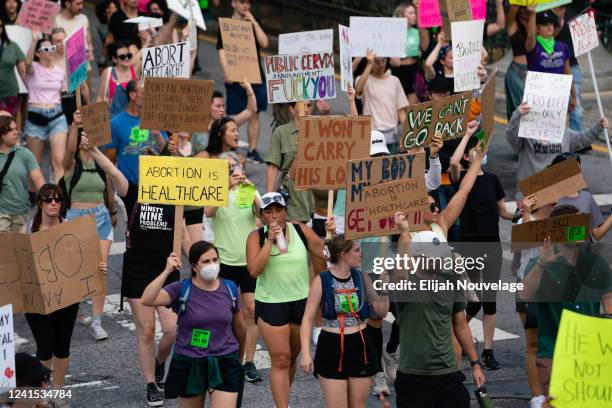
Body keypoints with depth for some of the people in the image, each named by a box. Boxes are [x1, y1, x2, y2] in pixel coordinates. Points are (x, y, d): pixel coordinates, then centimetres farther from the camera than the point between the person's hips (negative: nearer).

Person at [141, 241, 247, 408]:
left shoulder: (229, 289, -1)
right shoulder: (181, 289, -10)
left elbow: (239, 327, 14)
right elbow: (147, 300, -25)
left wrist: (239, 357, 24)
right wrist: (167, 272, -31)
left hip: (224, 364, 1)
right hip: (189, 366, -1)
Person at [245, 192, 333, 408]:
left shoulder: (301, 231, -1)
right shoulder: (256, 237, -6)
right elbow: (254, 270, -18)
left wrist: (331, 234, -16)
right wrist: (270, 241, -20)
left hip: (301, 302, 3)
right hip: (271, 304, -3)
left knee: (292, 358, 16)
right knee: (280, 360, -7)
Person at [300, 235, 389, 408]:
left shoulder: (361, 278, 3)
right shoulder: (322, 281, -8)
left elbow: (381, 312, 8)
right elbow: (308, 319, -7)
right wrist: (305, 353, -16)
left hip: (360, 347, 4)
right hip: (332, 348, -4)